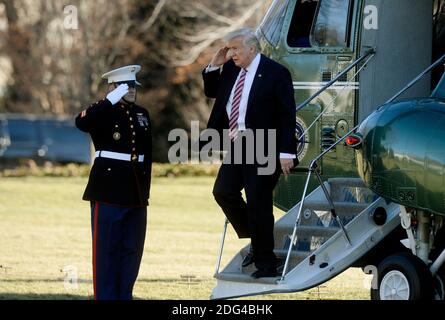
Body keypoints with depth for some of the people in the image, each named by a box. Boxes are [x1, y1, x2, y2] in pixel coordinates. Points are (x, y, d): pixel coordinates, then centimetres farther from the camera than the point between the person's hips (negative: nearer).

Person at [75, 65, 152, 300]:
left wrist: (145, 189, 15)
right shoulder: (103, 112, -3)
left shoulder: (142, 114, 15)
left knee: (132, 249, 8)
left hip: (136, 192, 6)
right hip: (109, 191, -6)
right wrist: (112, 100, -27)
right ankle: (106, 297, -1)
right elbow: (82, 123, -27)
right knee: (107, 248, -4)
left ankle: (124, 295, 16)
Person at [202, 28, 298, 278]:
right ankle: (256, 243, 17)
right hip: (237, 147, 7)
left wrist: (286, 152, -18)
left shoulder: (275, 73, -10)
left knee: (258, 203, -5)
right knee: (223, 192, -1)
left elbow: (288, 114, -12)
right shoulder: (231, 70, 10)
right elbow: (211, 92, 24)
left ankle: (265, 262, 6)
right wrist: (215, 66, 6)